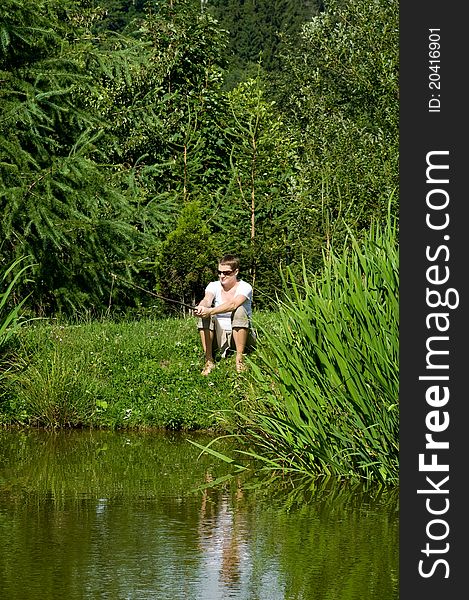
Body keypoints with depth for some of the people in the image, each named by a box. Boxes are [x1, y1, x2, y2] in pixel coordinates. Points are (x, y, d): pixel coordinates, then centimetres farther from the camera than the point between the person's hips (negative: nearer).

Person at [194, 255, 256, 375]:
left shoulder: (245, 287, -10)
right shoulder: (214, 286, 3)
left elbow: (233, 304, -31)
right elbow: (207, 300, -20)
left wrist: (210, 311, -46)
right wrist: (201, 307, -45)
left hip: (242, 337, -4)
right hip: (219, 337, 4)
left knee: (239, 311, -31)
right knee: (204, 314, -20)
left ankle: (240, 359, -26)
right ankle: (208, 360, -19)